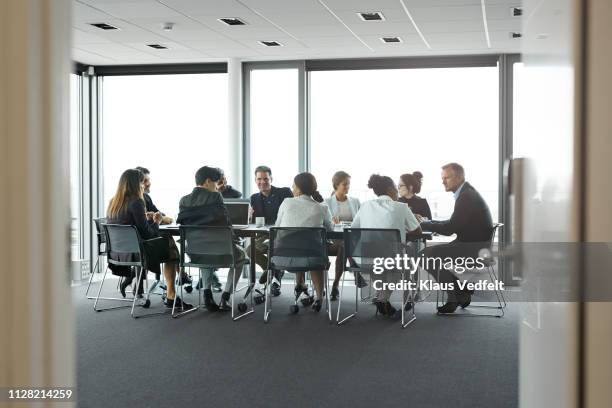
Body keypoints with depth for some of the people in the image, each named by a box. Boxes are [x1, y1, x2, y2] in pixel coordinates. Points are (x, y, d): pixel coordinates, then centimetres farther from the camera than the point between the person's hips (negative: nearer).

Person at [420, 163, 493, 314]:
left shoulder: (467, 197, -19)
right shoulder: (466, 193, 13)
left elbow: (450, 228, -22)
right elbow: (453, 223, 17)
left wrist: (422, 225, -13)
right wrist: (427, 222, 7)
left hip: (475, 248, -11)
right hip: (471, 244, 11)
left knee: (428, 254, -14)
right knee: (436, 253, 20)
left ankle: (457, 295, -2)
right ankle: (461, 293, 19)